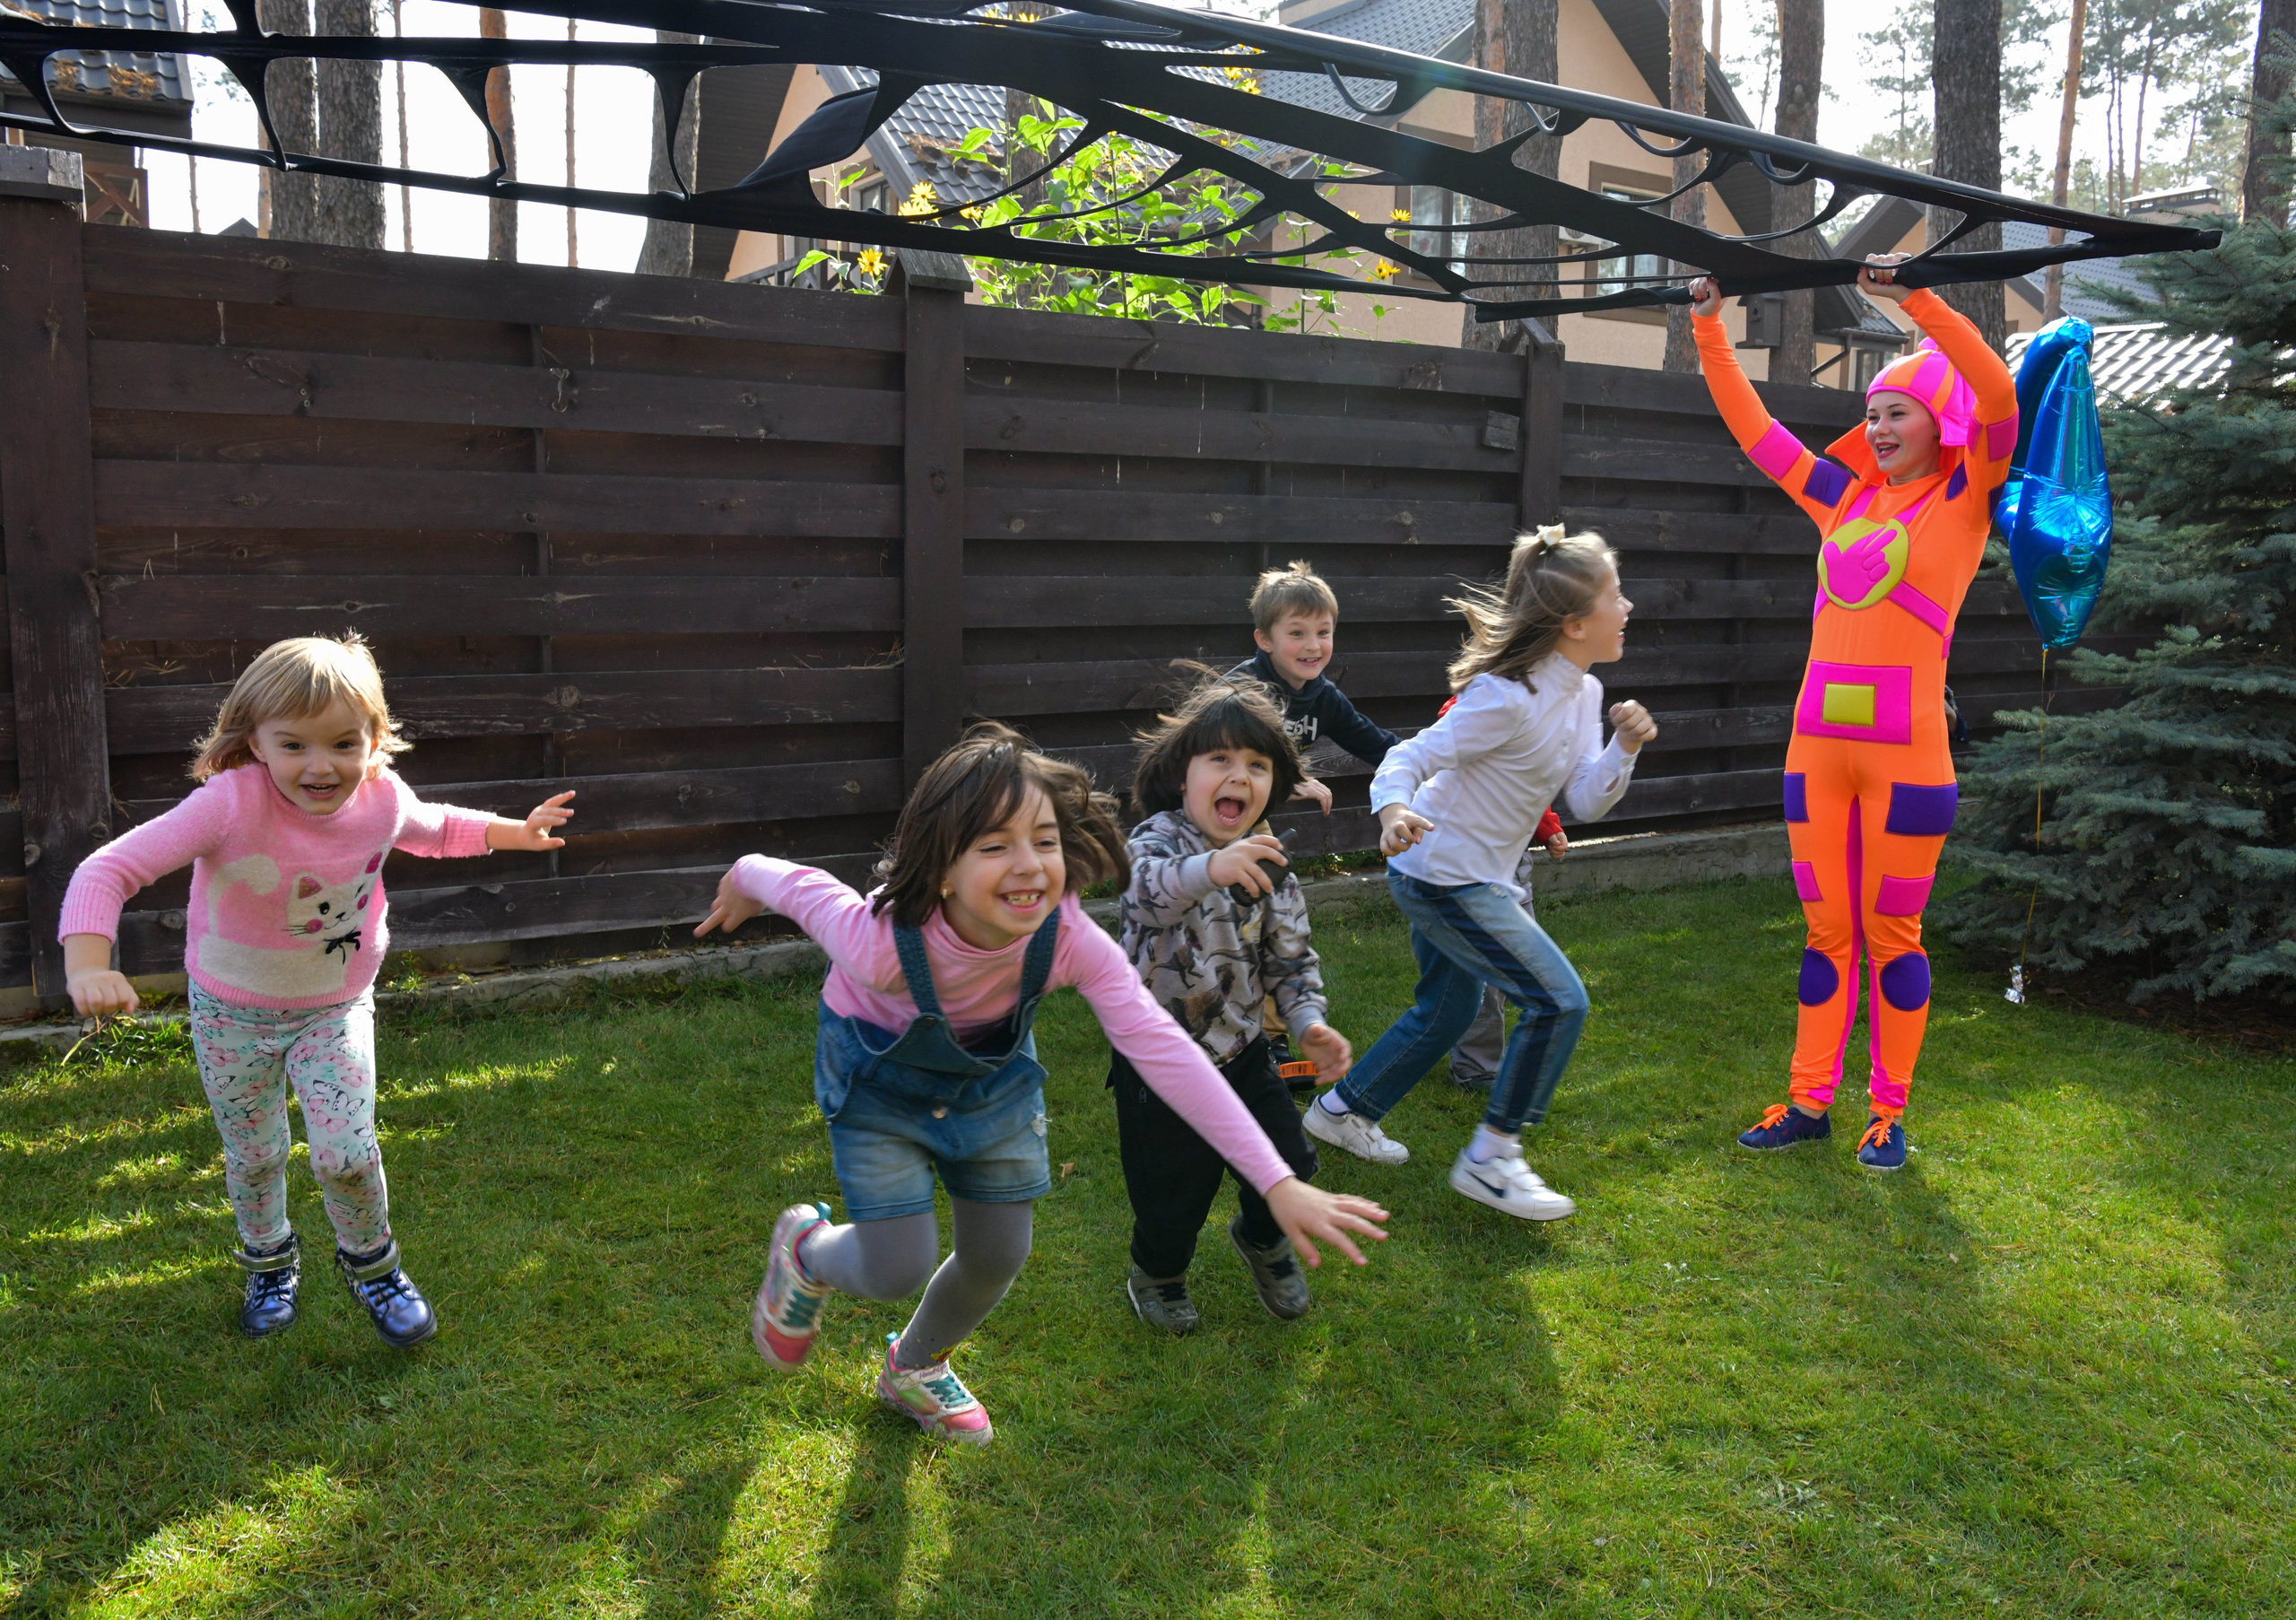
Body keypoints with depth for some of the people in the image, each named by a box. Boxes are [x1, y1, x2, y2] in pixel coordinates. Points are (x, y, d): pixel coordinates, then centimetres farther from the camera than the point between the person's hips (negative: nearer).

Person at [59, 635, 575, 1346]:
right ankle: (269, 1264, 47)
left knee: (347, 1155, -9)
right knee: (253, 1159, 16)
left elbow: (433, 829, 9)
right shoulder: (232, 804, -32)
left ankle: (371, 1265, 23)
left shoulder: (382, 799, -17)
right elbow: (108, 870, -35)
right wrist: (88, 968, -48)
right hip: (232, 1015, -1)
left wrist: (514, 831, 9)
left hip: (336, 1009, 1)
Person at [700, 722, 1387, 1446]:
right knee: (897, 1270, -9)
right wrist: (743, 880, 4)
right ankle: (806, 1250, 30)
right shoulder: (882, 944, -41)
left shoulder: (1070, 939, -33)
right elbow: (794, 882, -22)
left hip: (992, 1074, 4)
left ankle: (915, 1369, 45)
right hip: (880, 1079, -3)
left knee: (998, 1258, 11)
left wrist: (1279, 1184, -41)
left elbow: (1163, 1049, -36)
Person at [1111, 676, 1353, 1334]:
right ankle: (1157, 1270, 39)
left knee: (1286, 1164, 8)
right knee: (1174, 1184, 5)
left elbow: (1291, 956, 6)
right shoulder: (1158, 838, -19)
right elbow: (1151, 889, -44)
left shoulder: (1268, 865, -2)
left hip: (1240, 1049, 5)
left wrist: (1309, 1022, -12)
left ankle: (1263, 1240, 43)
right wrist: (1210, 868, -65)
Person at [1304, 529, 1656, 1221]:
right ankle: (1489, 1158, 1)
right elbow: (1412, 756, -24)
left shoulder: (1582, 693, 4)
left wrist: (1624, 748, -15)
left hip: (1469, 878, 10)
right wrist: (1394, 807, -44)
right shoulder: (1509, 698, -24)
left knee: (1447, 1010, 23)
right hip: (1444, 879, -10)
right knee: (1559, 1000, -11)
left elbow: (1586, 802, 2)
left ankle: (1341, 1110, 40)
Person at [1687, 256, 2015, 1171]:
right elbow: (1752, 427, 18)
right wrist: (1709, 330, 13)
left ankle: (1889, 1112, 16)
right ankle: (1809, 1102, 18)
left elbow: (1998, 395, -15)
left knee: (1891, 933, 3)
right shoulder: (1844, 498, 14)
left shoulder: (1965, 497, 2)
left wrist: (1916, 301, -22)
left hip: (1906, 746, -4)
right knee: (1826, 929, 10)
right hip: (1818, 741, 5)